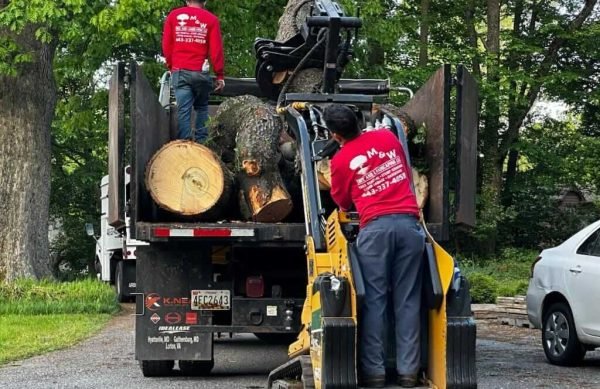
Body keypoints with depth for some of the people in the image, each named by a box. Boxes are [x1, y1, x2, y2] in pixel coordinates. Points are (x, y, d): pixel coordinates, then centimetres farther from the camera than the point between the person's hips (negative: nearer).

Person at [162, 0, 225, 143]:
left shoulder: (173, 15, 7)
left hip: (179, 71, 1)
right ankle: (201, 142, 8)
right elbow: (216, 50, -3)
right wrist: (220, 75, 2)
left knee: (183, 110, -2)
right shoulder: (211, 19, 1)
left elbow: (166, 46, 9)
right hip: (201, 72, -1)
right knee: (202, 107, 16)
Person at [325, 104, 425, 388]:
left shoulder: (340, 161, 6)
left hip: (376, 227, -2)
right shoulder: (387, 137, 14)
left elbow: (342, 203, 20)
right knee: (407, 300, 4)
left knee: (373, 300, 3)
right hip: (409, 222, 3)